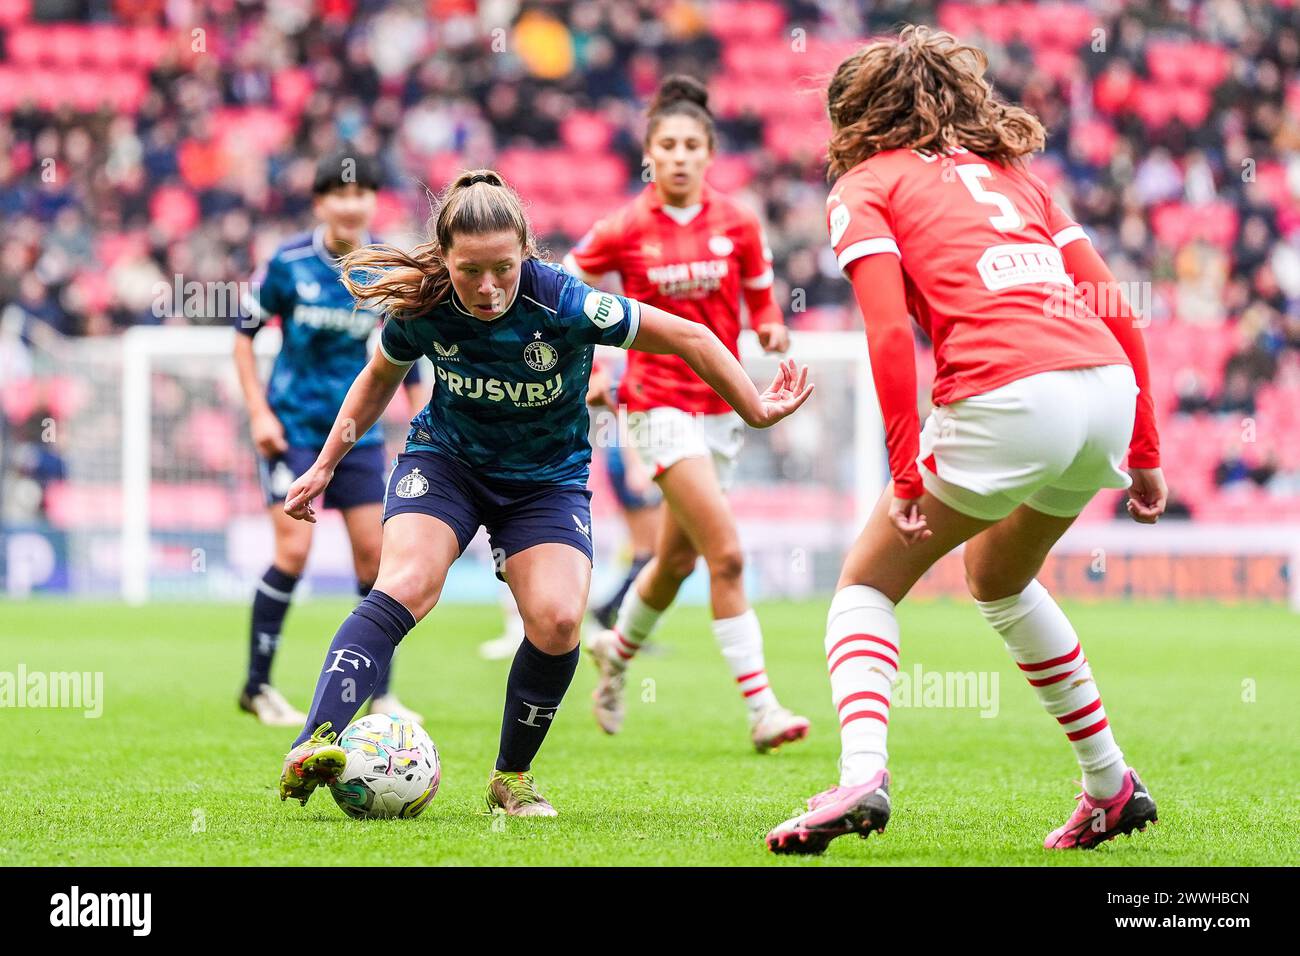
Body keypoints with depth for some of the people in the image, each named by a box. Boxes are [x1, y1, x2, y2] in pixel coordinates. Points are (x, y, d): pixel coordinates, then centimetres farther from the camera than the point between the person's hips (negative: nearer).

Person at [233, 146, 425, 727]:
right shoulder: (290, 263, -10)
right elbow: (244, 332, 0)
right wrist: (259, 413, -7)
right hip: (292, 427, -3)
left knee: (374, 552, -1)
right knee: (293, 550, -12)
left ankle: (379, 692, 11)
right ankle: (257, 687, 0)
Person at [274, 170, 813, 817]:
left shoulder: (566, 306, -28)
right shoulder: (423, 310, -19)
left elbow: (689, 339, -15)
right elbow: (380, 377, 6)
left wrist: (756, 411, -9)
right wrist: (325, 466, 9)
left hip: (547, 479, 0)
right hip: (446, 460, 0)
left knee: (558, 620, -21)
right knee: (406, 586, -26)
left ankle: (511, 777, 2)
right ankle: (312, 748, -37)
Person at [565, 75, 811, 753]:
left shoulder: (737, 224, 0)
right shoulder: (625, 229, -7)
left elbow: (760, 298, 13)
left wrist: (771, 330, -9)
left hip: (721, 404, 5)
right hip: (659, 404, -5)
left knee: (679, 559, 17)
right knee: (726, 554, -17)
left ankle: (617, 650, 45)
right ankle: (761, 710, -16)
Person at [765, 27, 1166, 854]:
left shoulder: (864, 187, 12)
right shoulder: (1012, 172, 28)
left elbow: (889, 332, -5)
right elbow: (1117, 311, 20)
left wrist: (907, 471, -7)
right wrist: (1142, 453, 22)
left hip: (1007, 398, -6)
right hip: (1109, 385, 6)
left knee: (867, 585, 10)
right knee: (999, 577, 31)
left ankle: (862, 775, -15)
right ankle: (1112, 785, 31)